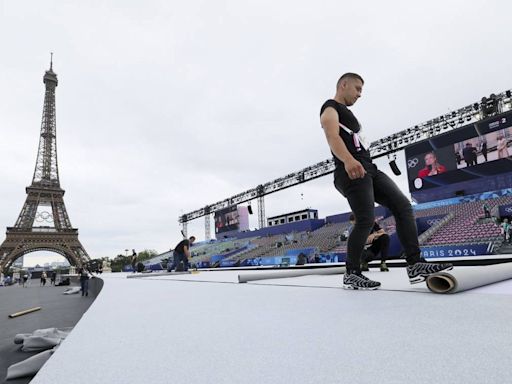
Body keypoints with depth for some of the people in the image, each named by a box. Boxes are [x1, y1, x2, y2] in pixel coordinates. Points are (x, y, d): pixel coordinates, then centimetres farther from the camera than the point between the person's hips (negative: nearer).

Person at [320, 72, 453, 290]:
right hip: (352, 171, -10)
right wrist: (348, 160, -37)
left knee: (402, 205, -2)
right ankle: (351, 275, -1)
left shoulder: (347, 114, 32)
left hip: (369, 168, 10)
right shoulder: (330, 108, 2)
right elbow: (332, 136, -19)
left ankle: (415, 265, -3)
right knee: (366, 220, -15)